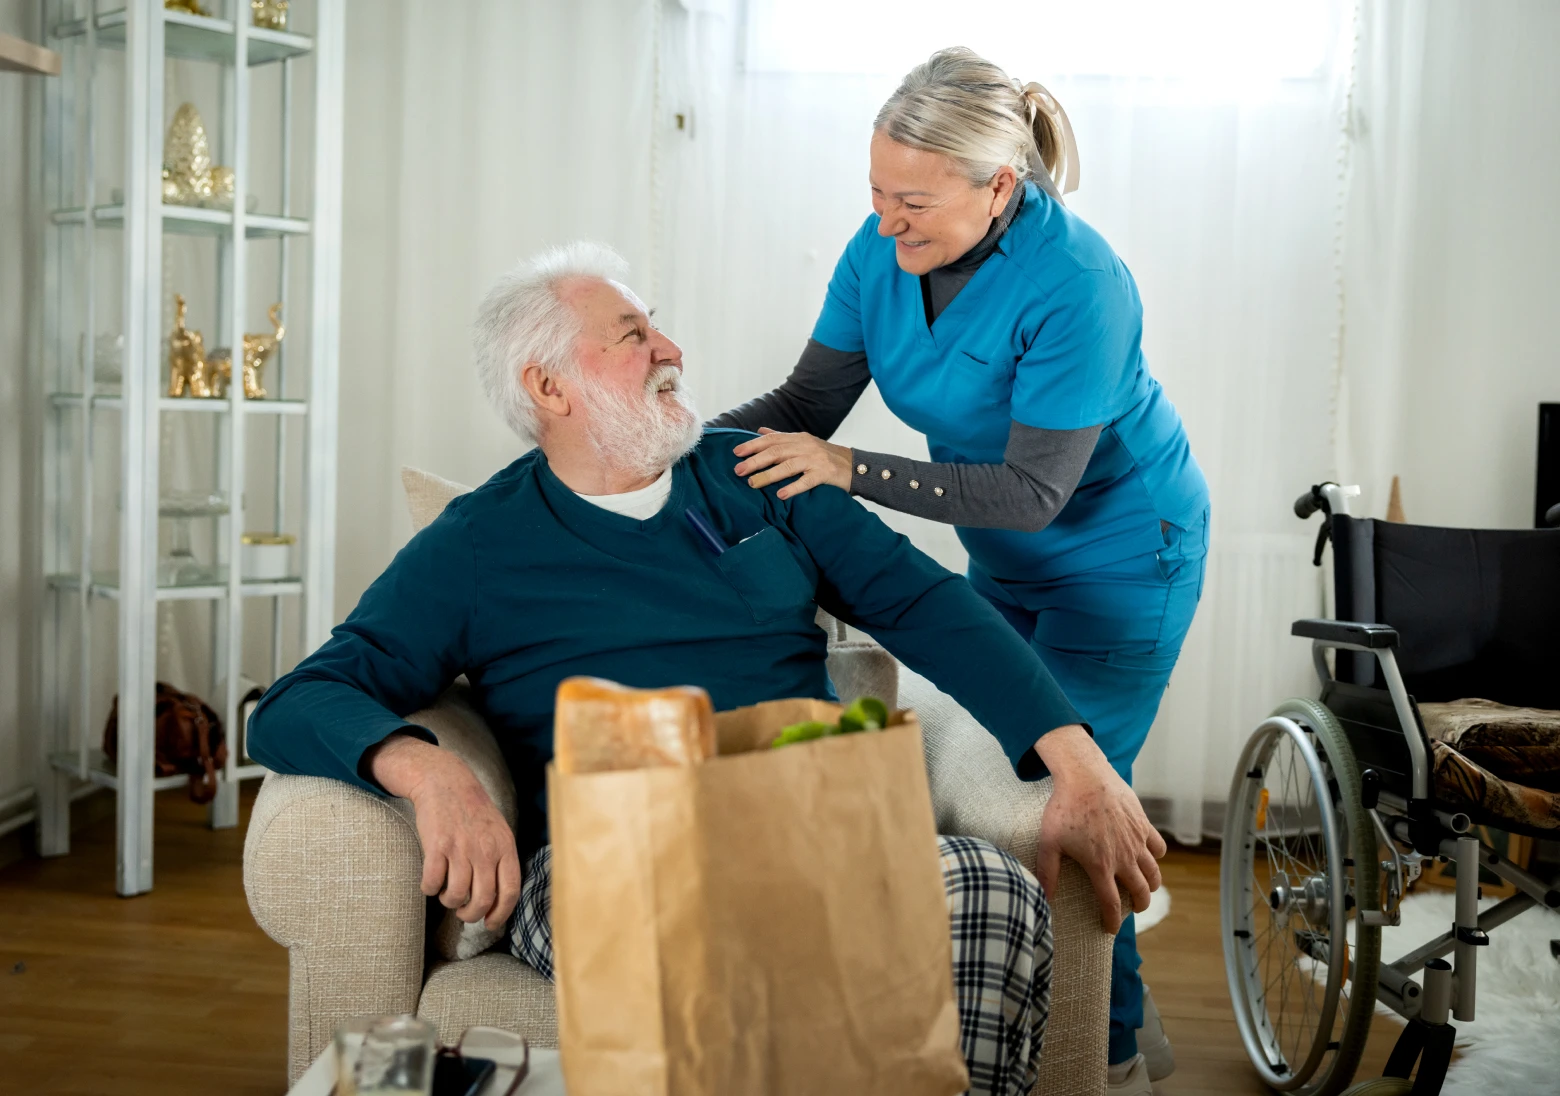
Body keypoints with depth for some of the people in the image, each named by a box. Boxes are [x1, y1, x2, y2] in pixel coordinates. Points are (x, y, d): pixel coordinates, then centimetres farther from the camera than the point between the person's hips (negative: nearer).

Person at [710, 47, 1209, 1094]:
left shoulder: (1076, 284, -31)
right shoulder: (882, 252, -11)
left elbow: (1033, 491, -30)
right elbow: (808, 401, -8)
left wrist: (849, 471, -36)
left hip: (1121, 555, -7)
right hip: (1005, 563, 7)